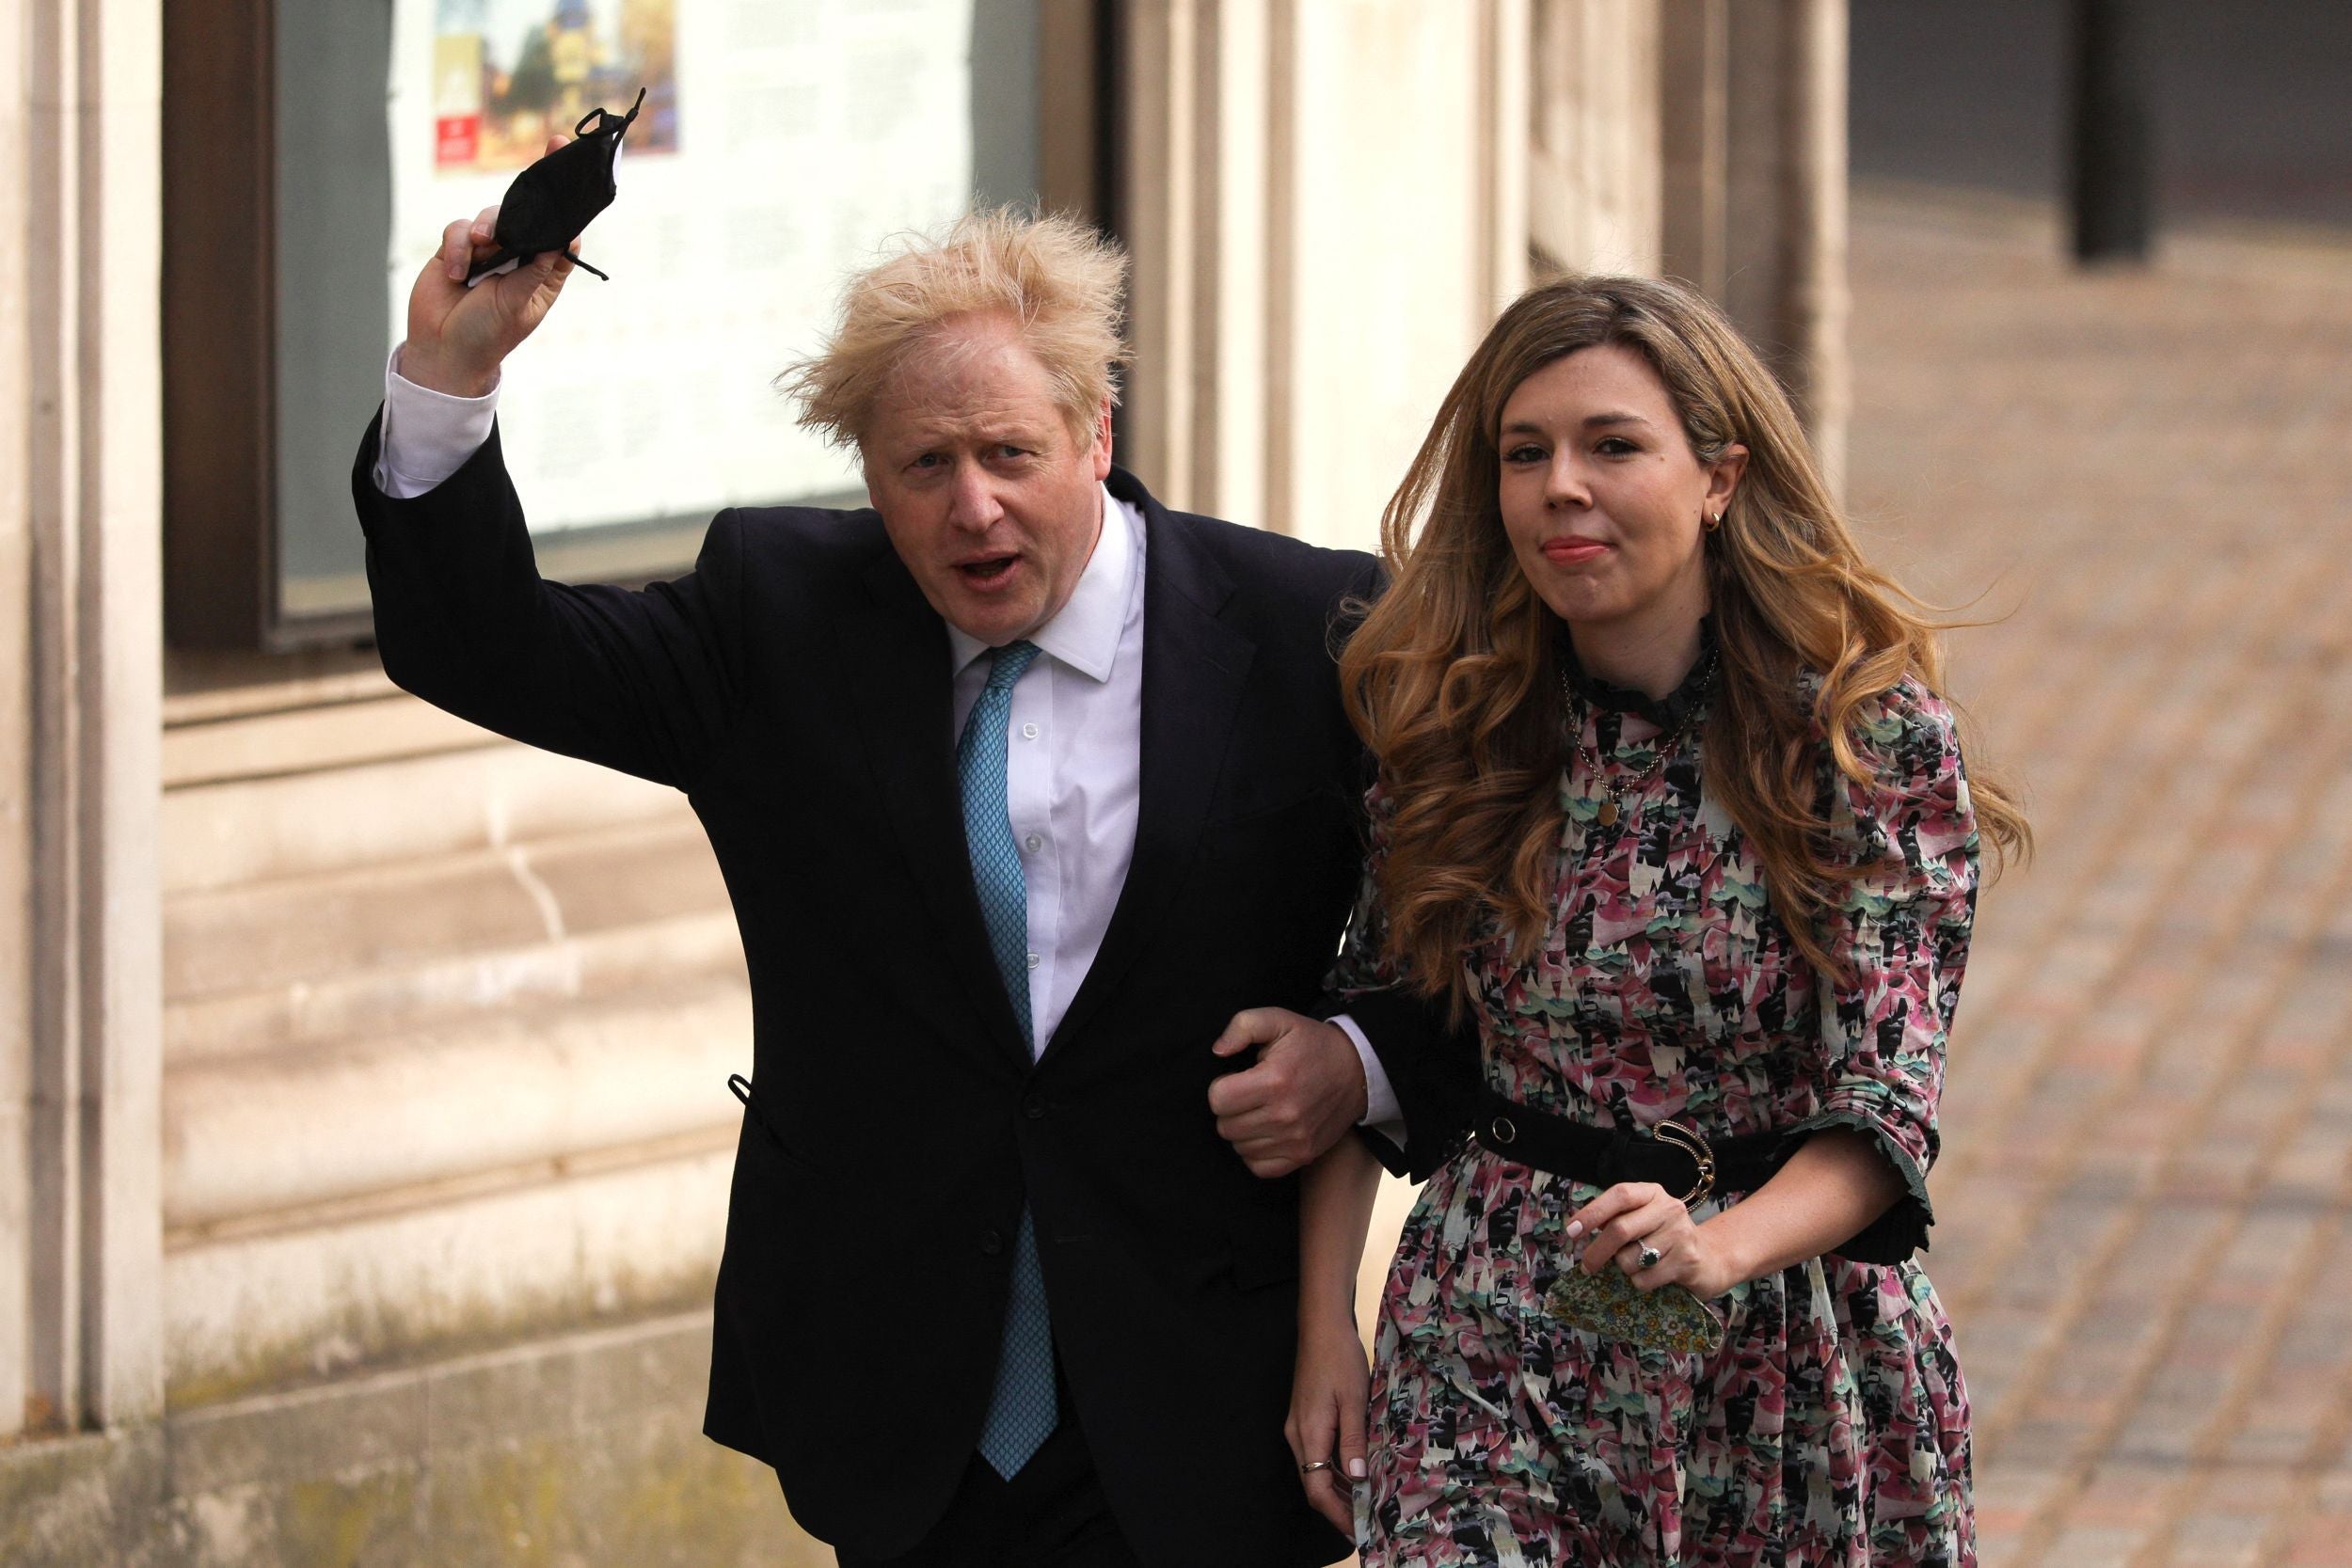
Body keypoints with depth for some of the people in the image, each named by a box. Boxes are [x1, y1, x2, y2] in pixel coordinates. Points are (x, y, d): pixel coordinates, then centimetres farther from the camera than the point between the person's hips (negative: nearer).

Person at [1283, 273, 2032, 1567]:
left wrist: (1716, 1248, -33)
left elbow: (1880, 1113, -15)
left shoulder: (1873, 734, -11)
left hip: (1792, 1351, -1)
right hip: (1494, 1352, 2)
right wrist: (1324, 1327, 3)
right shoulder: (1452, 727, -1)